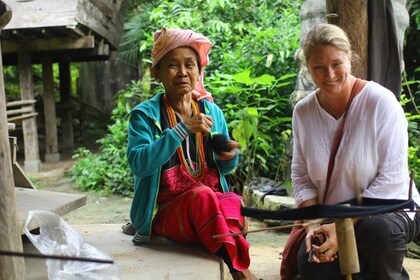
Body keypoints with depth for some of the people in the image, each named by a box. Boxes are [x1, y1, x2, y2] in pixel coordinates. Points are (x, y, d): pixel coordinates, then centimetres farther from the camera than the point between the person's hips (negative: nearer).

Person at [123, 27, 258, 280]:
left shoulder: (212, 111, 10)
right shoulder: (145, 114, -1)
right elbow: (139, 163, -18)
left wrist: (230, 157, -7)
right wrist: (182, 130, -24)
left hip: (211, 205, 3)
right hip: (166, 209, -3)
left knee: (234, 204, -30)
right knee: (202, 195, -34)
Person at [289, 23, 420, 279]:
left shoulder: (381, 102, -16)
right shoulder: (303, 111, -2)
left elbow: (391, 179, -19)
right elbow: (302, 177, 2)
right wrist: (313, 225, -14)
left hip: (390, 209, -3)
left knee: (378, 230, -36)